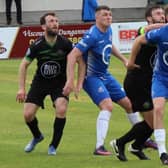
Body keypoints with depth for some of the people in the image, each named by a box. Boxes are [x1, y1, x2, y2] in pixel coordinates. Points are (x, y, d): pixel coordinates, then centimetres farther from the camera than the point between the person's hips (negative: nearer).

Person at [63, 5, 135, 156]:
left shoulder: (108, 30, 1)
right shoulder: (92, 35, -24)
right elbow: (72, 56, -27)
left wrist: (124, 60, 22)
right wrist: (70, 81, -32)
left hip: (105, 75, 9)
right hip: (91, 77, -9)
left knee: (128, 104, 12)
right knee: (107, 105, -28)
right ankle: (99, 147, -29)